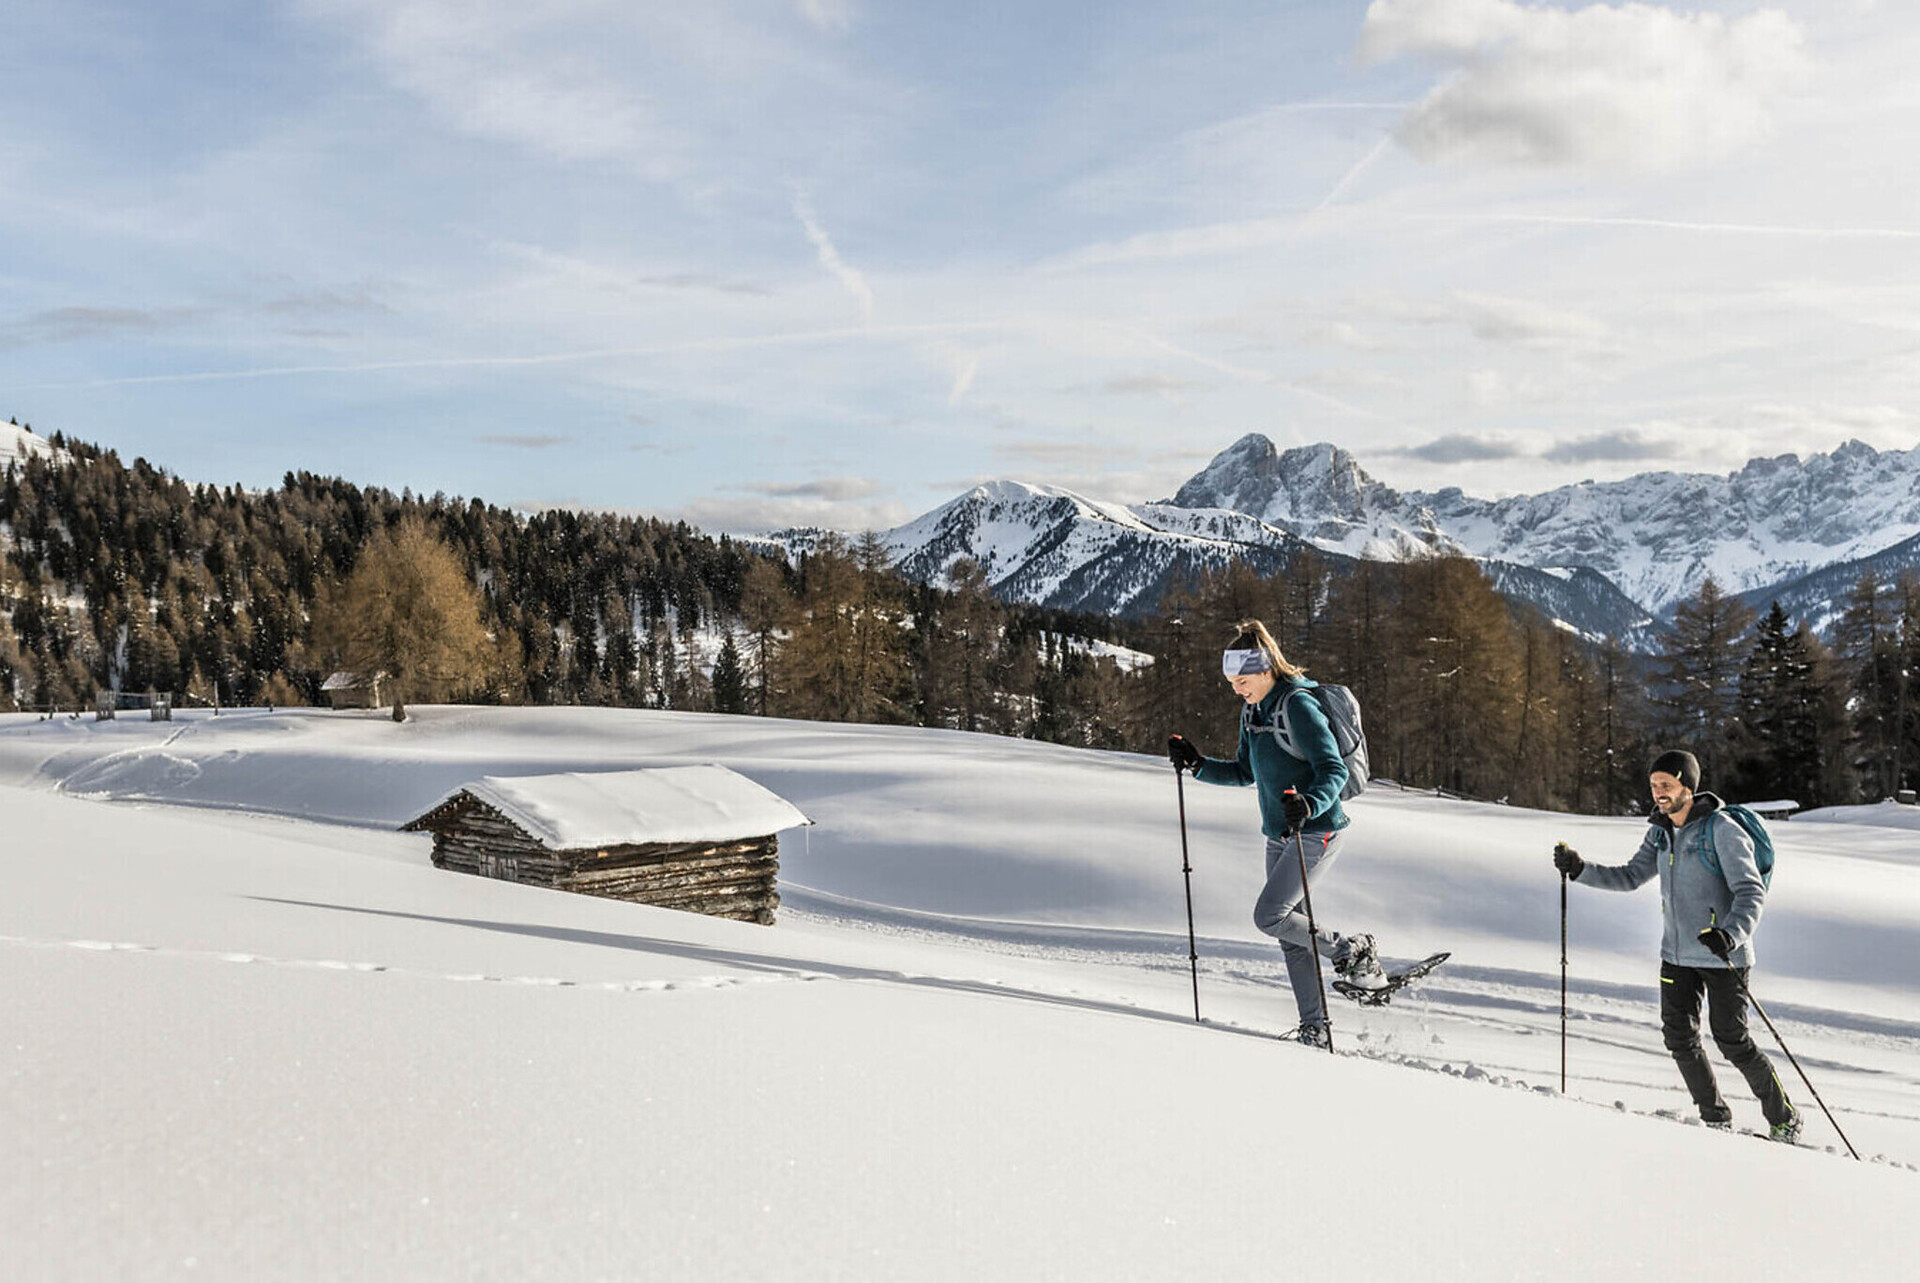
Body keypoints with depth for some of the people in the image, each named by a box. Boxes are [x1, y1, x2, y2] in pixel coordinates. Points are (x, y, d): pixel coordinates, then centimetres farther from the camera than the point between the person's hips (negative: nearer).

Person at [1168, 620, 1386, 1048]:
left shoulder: (1298, 707, -18)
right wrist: (1198, 765, 6)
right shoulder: (1253, 710, 8)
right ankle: (1314, 1029, 14)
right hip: (1279, 835, 9)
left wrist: (1309, 804, -40)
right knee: (1289, 931, 7)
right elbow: (1246, 773, 18)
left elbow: (1334, 771, -22)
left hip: (1317, 833, -9)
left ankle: (1353, 952, 5)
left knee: (1268, 917, -14)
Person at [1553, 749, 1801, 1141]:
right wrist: (1580, 870, -1)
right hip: (1677, 956, 6)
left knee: (1732, 1042, -2)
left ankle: (1784, 1118, 18)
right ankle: (1716, 1119, 18)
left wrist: (1731, 933, -35)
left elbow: (1752, 891, -18)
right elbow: (1631, 877, 13)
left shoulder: (1721, 830, -15)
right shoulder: (1660, 833, 7)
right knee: (1679, 1038, 2)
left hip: (1723, 957, -6)